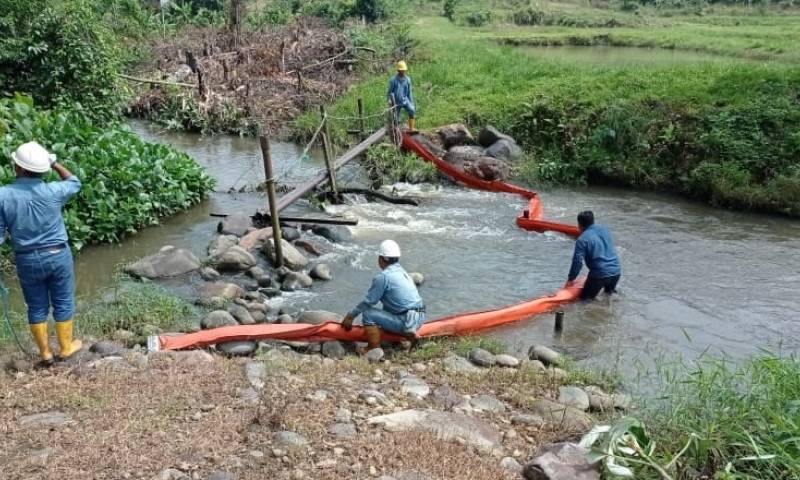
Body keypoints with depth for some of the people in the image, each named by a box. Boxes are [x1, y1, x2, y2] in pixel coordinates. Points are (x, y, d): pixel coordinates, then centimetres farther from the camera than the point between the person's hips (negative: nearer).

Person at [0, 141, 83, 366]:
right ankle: (66, 347, 28)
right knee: (63, 303, 15)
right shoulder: (53, 191, -14)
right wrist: (55, 163, 9)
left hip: (27, 260, 1)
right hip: (58, 255, -1)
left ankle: (45, 353, 26)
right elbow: (74, 182, 9)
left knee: (37, 307, 16)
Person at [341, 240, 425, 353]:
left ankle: (374, 349, -4)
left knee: (368, 314, -5)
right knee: (387, 307, 30)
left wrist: (351, 316, 3)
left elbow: (368, 301, -8)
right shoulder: (402, 272, 14)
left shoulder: (383, 277, -13)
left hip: (407, 322, -9)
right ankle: (407, 333, 22)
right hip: (420, 318, 9)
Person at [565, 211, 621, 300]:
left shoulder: (582, 240, -9)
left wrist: (571, 279, 2)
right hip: (616, 272, 6)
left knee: (585, 297, 11)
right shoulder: (604, 229, 9)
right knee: (609, 291, 33)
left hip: (600, 274, -6)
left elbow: (577, 262, -10)